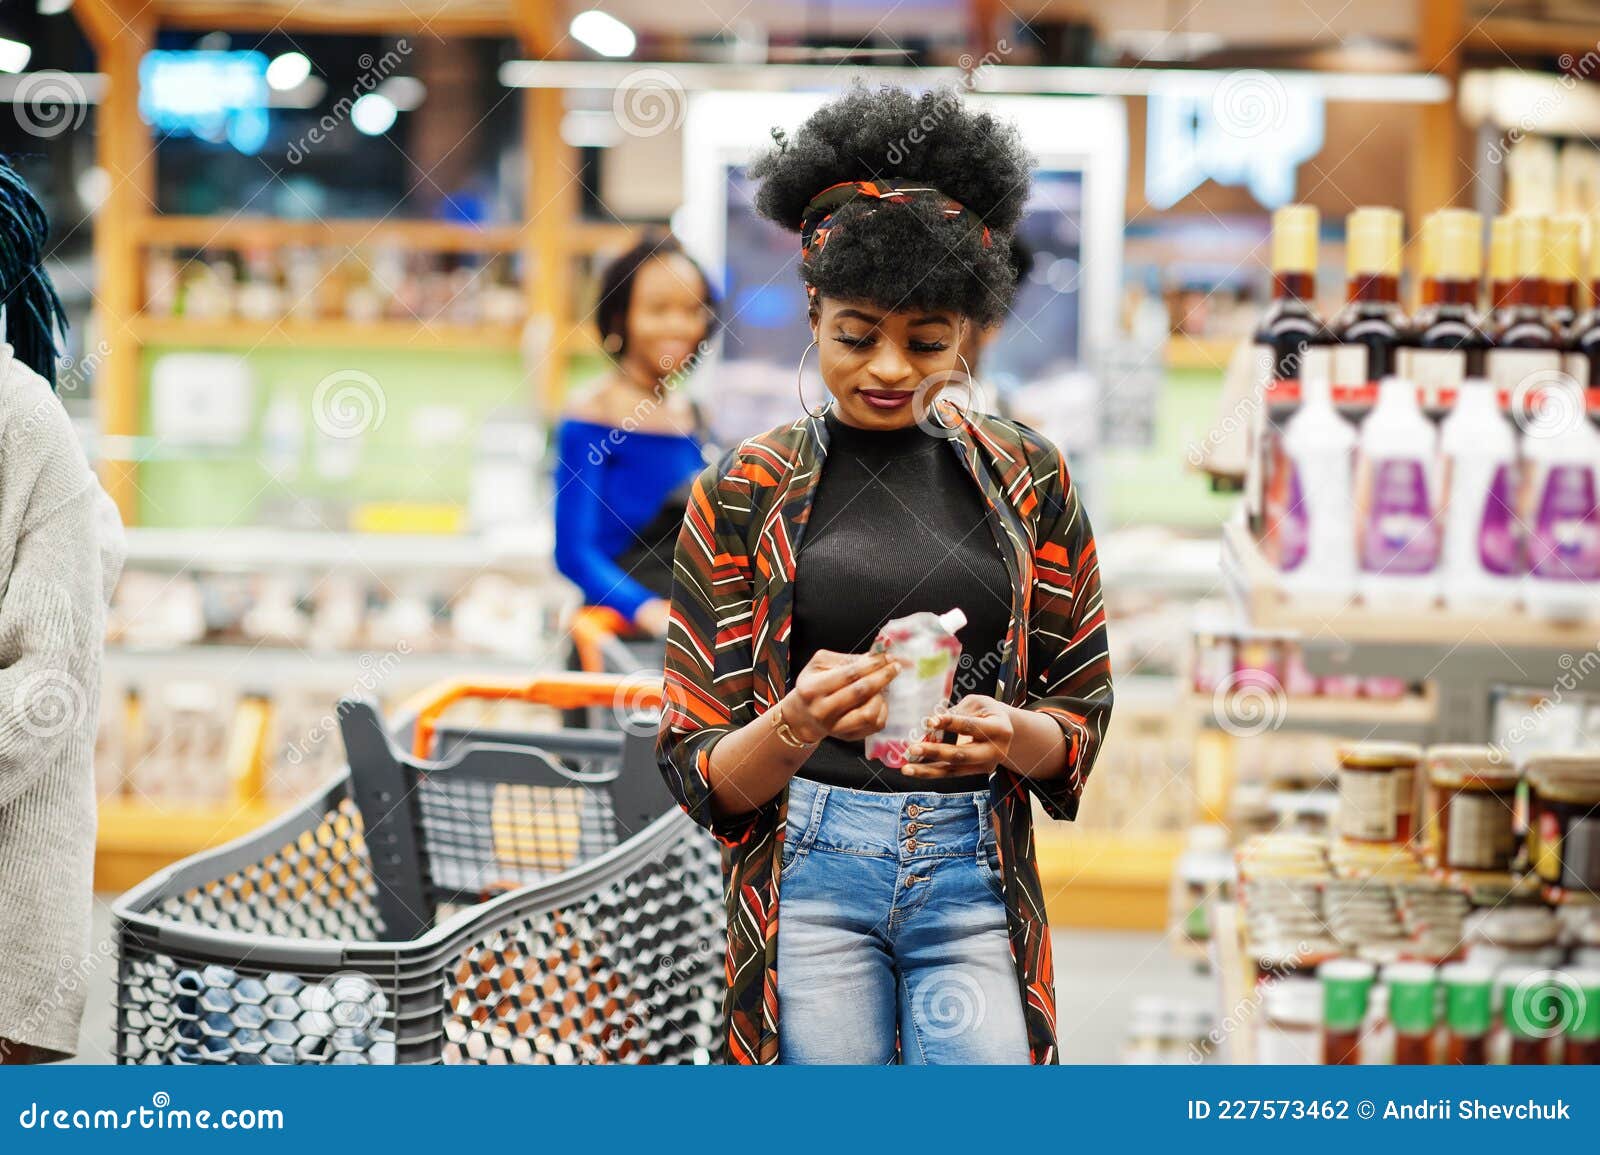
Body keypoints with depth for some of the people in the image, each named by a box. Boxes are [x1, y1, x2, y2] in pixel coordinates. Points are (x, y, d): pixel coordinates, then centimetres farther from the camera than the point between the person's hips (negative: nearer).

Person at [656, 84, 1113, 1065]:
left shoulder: (1026, 478, 8)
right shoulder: (743, 495, 2)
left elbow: (1084, 710, 12)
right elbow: (696, 769, 2)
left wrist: (1011, 735, -11)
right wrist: (797, 724, -20)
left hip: (975, 873, 1)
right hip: (811, 869, -1)